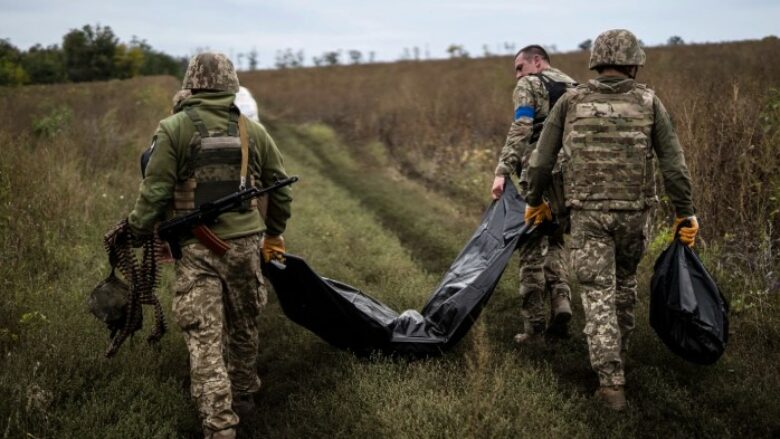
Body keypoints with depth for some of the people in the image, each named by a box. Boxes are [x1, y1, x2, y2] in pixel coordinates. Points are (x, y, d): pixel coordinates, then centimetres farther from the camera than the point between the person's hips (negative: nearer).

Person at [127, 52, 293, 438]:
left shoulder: (174, 129, -5)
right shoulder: (253, 131, 6)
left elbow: (155, 191, -9)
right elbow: (280, 188, 13)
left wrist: (137, 232, 5)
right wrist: (274, 233, 28)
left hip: (196, 250, -3)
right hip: (245, 244, 3)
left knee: (205, 339, -1)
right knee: (244, 327, 20)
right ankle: (244, 402, 35)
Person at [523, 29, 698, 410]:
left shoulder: (570, 102, 1)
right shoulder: (648, 102, 0)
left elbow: (541, 160, 2)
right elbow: (673, 164, -3)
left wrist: (534, 200, 17)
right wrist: (685, 214, 5)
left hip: (588, 213, -1)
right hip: (635, 212, 1)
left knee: (599, 295, 0)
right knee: (624, 282, 23)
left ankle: (611, 381, -7)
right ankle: (617, 352, 39)